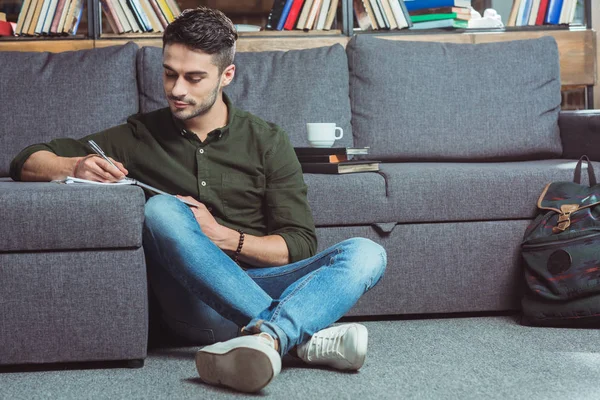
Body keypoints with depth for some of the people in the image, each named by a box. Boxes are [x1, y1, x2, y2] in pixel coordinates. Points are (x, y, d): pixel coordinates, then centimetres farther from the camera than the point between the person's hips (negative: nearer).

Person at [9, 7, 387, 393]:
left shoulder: (267, 140, 10)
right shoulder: (141, 136, 12)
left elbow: (300, 245, 4)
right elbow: (28, 161, 11)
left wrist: (221, 235, -12)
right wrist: (75, 166, -12)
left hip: (259, 286, 1)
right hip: (193, 295, -1)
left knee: (366, 253, -23)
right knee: (162, 209, -31)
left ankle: (266, 336, -51)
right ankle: (307, 336, -40)